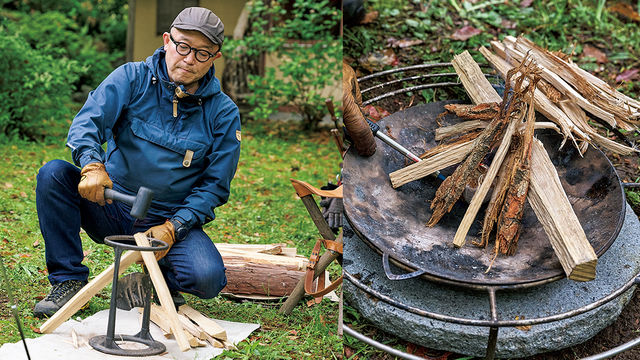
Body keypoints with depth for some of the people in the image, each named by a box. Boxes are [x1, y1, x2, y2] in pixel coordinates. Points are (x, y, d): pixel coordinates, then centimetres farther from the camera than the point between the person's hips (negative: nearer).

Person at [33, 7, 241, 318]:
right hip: (111, 206, 1)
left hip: (172, 220, -1)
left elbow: (215, 184, -2)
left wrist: (172, 229, -15)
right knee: (53, 174, -24)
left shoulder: (223, 113, -3)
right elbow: (87, 121, -17)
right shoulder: (131, 79, -4)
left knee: (208, 278, -28)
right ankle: (68, 279, -10)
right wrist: (92, 166, -39)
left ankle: (158, 281, 9)